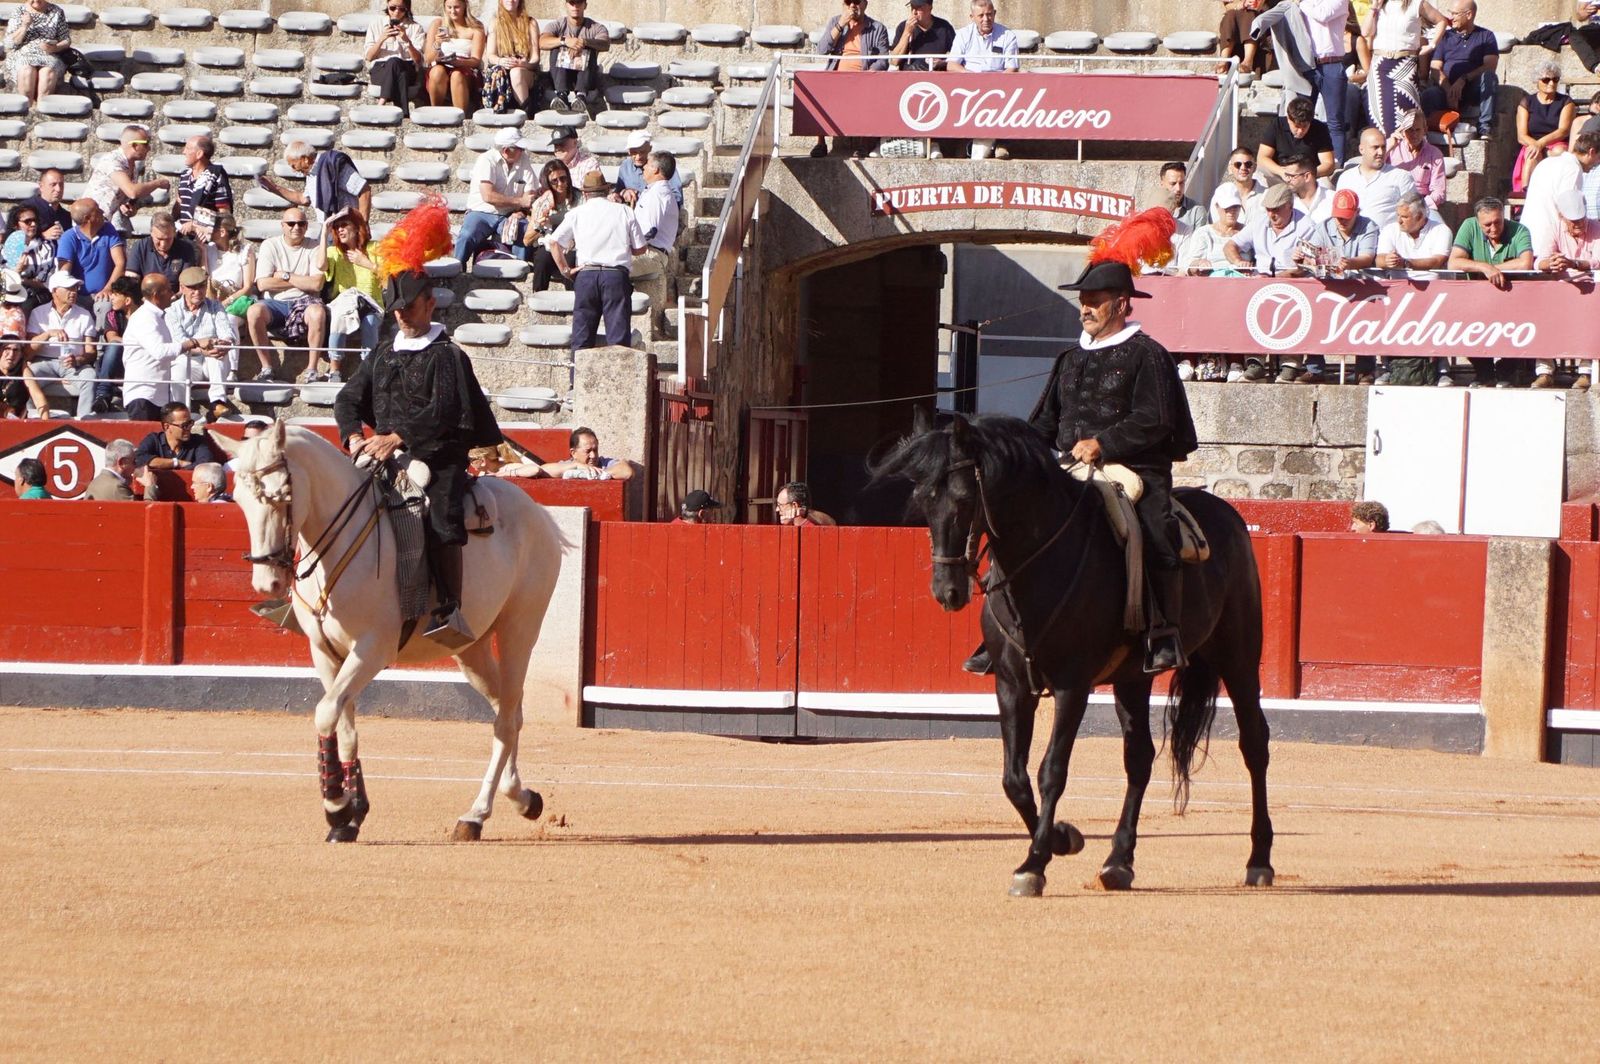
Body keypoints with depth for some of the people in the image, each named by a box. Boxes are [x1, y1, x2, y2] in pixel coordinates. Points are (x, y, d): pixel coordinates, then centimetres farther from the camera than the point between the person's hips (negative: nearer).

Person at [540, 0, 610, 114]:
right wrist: (565, 41, -31)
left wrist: (584, 42, -33)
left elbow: (605, 45, -15)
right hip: (560, 75, 0)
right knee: (557, 48, -25)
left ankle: (581, 95, -48)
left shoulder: (596, 28, 7)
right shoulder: (556, 25, 8)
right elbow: (542, 42, -13)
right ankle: (562, 94, -46)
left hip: (586, 77, 0)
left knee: (589, 50, -27)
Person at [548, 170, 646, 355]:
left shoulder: (577, 213, 10)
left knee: (582, 336, 5)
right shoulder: (624, 212, 9)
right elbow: (640, 248, 9)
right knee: (618, 335, -3)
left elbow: (554, 242, 0)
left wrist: (565, 270, 9)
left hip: (586, 274, 1)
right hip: (616, 275, -1)